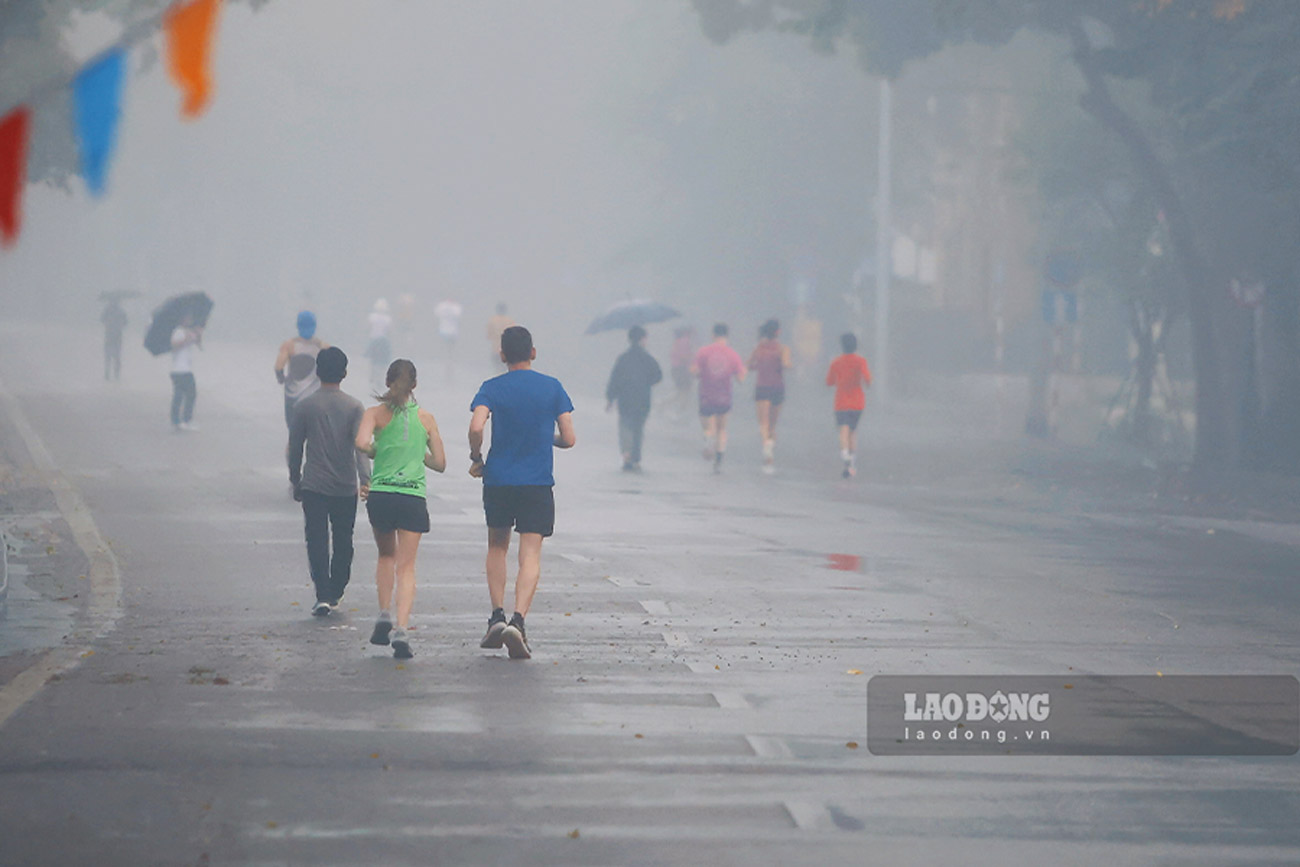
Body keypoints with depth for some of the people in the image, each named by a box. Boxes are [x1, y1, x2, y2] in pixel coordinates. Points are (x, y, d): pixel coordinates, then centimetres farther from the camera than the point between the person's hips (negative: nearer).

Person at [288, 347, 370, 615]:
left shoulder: (304, 407, -1)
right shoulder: (354, 407, -2)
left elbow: (295, 447, 3)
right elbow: (361, 444, -14)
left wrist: (296, 482, 15)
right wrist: (365, 479, -21)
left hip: (313, 485, -1)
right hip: (346, 487, 1)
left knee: (317, 541, -2)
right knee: (343, 542, 14)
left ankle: (323, 595, -15)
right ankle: (335, 595, 21)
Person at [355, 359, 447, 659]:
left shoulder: (376, 414, 1)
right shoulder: (426, 419, 7)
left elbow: (362, 443, -17)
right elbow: (440, 463, 11)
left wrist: (377, 452, 4)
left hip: (380, 495, 0)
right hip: (413, 497, 0)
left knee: (386, 555, 24)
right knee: (406, 566, 0)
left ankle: (385, 616, 12)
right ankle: (401, 630, -15)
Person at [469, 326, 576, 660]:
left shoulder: (492, 388, -2)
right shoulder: (552, 387, 2)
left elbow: (476, 427, -17)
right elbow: (568, 439, 1)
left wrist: (476, 459, 0)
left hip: (498, 480, 1)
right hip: (538, 482, 0)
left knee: (497, 547, 19)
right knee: (530, 555, -3)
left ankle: (497, 616, 11)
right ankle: (518, 620, -20)